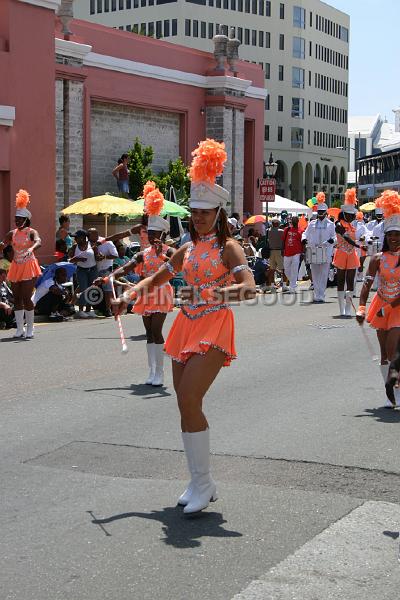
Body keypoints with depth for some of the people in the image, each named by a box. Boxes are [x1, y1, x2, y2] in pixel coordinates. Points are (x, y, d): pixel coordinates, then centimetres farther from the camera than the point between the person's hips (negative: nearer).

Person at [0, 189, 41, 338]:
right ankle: (20, 329, 13)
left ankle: (29, 329, 1)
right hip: (16, 267, 5)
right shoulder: (12, 234, 9)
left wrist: (31, 249, -47)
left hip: (29, 267, -5)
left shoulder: (31, 232, -7)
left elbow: (38, 242, -27)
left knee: (26, 298, -9)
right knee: (17, 299, 6)